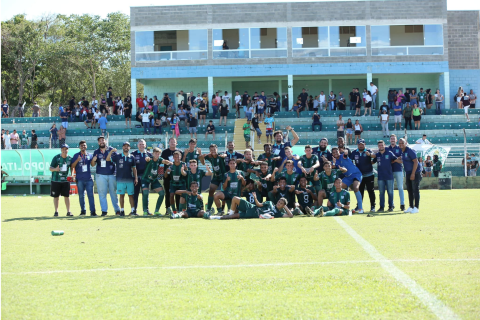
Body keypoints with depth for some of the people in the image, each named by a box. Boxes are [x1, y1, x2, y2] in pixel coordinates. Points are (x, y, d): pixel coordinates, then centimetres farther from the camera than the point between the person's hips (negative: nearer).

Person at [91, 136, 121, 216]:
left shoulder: (111, 150, 5)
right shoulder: (96, 152, 9)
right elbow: (93, 165, 7)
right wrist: (93, 160, -14)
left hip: (111, 174, -1)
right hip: (100, 175, 1)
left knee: (113, 193, 3)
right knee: (102, 193, 0)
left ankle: (117, 209, 10)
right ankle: (104, 210, 5)